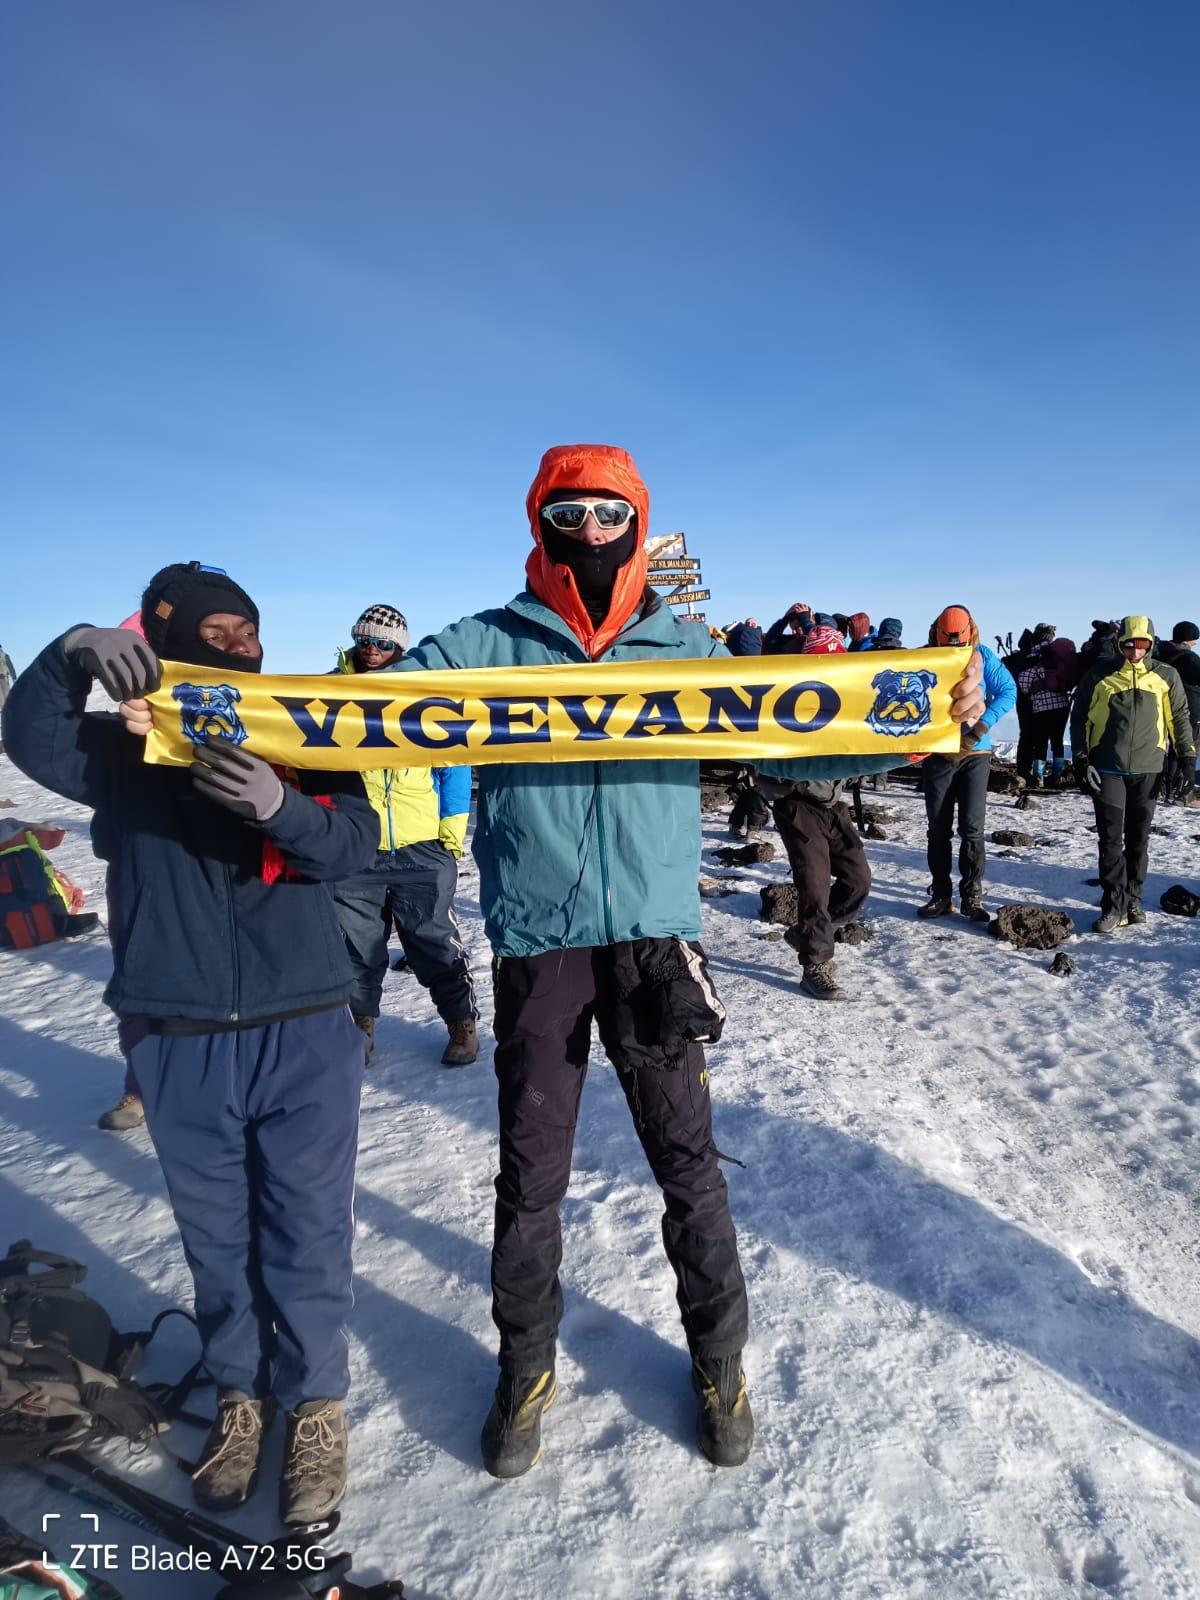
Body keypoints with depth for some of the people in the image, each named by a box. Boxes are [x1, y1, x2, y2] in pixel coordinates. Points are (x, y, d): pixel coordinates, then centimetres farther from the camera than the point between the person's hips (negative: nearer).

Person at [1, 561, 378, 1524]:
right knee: (217, 1236, 16)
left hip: (305, 1035, -1)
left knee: (308, 1233, 8)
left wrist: (279, 807, -29)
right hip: (179, 1047, 1)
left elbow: (356, 841, -11)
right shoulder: (128, 750, 5)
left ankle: (315, 1403, 31)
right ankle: (240, 1392, 39)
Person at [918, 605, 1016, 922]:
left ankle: (972, 896, 8)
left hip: (975, 753, -1)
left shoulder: (982, 656, -3)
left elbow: (1008, 691, -4)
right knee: (938, 829, 7)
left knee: (972, 827, -3)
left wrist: (984, 723, -16)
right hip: (936, 753, 1)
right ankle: (940, 895, 17)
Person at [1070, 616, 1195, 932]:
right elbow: (1079, 718, 5)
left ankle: (1132, 900, 21)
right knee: (1110, 838, -4)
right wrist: (1081, 760, -2)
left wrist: (1188, 758, 4)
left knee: (1138, 839, 8)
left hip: (1147, 770, 2)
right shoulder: (1101, 675, 3)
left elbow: (1180, 718, 12)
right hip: (1107, 768, -1)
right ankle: (1115, 906, 1)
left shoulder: (1166, 676, 7)